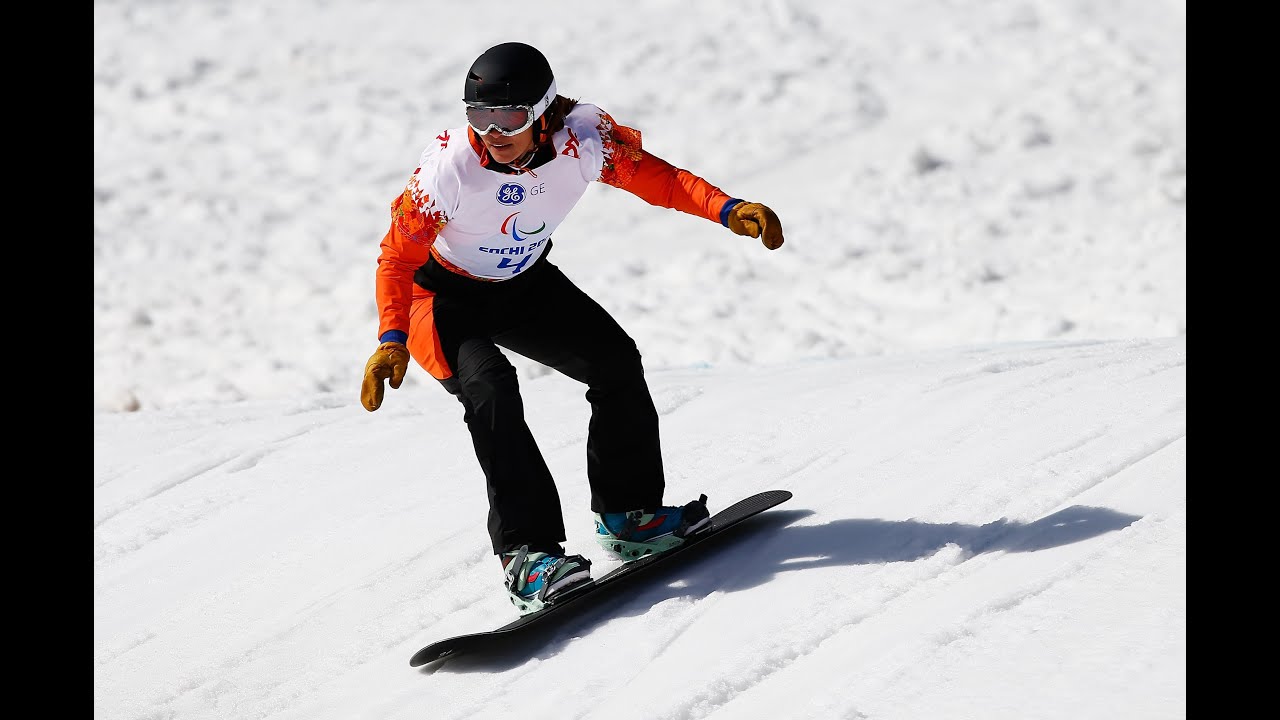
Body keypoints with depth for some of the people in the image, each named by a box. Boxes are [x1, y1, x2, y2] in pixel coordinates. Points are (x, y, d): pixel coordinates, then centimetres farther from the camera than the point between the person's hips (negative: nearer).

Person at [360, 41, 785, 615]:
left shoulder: (581, 140, -26)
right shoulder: (449, 165, -34)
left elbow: (653, 175, -10)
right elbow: (398, 255, -22)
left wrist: (727, 211, -24)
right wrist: (392, 340, -32)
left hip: (526, 284, 5)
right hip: (444, 295, -5)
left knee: (616, 360, -1)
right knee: (490, 387, -29)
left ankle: (625, 512, 18)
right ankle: (526, 554, -29)